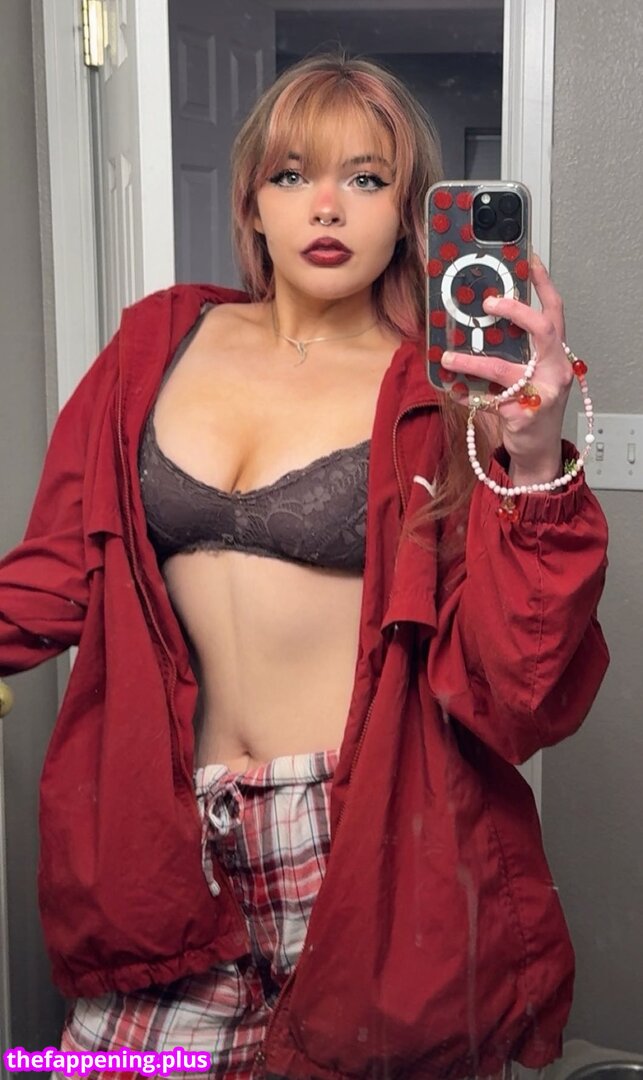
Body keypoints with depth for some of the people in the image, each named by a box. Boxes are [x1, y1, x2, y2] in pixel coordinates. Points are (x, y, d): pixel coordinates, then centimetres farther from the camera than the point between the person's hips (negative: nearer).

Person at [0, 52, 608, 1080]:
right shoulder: (158, 346, 6)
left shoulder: (442, 397, -2)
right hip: (177, 846, 3)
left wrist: (532, 465, -22)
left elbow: (517, 684, -10)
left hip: (371, 843, -2)